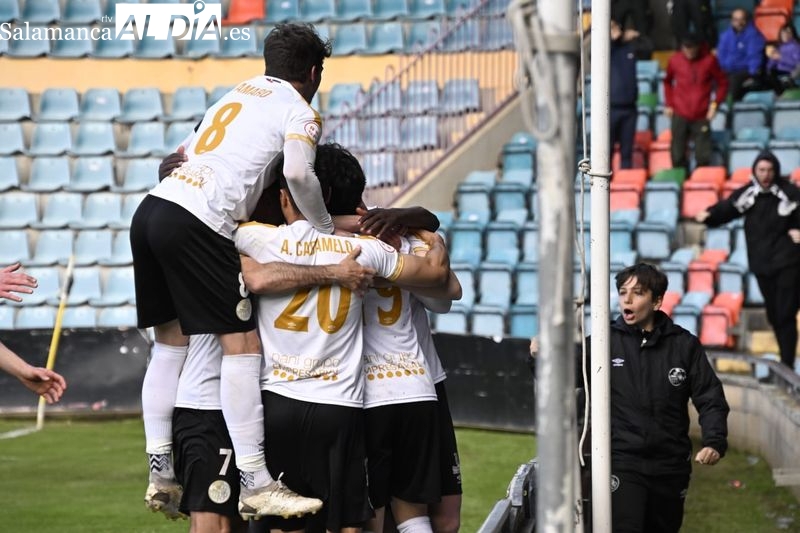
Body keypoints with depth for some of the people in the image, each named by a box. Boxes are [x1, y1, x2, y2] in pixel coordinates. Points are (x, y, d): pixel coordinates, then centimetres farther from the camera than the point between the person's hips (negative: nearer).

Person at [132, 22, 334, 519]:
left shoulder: (238, 94, 26)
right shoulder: (300, 113, 4)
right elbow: (298, 174, -16)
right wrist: (327, 227, 0)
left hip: (152, 208, 8)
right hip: (195, 223, -8)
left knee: (171, 340, 15)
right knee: (242, 344, -5)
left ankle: (161, 473, 17)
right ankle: (256, 484, -8)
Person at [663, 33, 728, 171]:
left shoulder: (709, 60, -4)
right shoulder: (675, 60, 1)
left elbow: (722, 82, 5)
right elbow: (668, 82, 17)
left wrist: (715, 104, -5)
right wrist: (669, 104, 12)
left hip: (701, 116, -1)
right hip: (680, 115, 1)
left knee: (703, 157, 1)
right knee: (677, 156, 4)